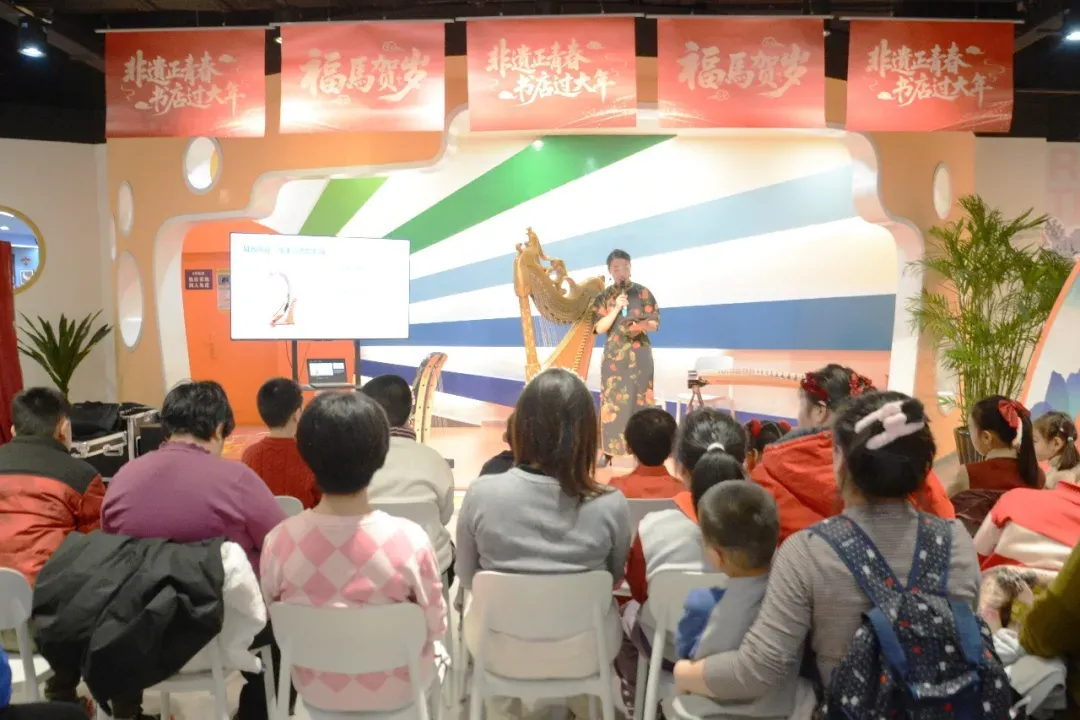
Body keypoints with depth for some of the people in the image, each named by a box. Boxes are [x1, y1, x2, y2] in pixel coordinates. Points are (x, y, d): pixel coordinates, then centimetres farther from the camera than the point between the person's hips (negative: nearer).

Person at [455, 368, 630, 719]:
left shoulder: (481, 493, -22)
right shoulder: (611, 505, -22)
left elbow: (467, 579, -5)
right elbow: (614, 578, -2)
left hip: (501, 649, 0)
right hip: (583, 652, 0)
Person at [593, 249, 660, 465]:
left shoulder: (642, 292, 2)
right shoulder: (603, 297, 6)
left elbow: (655, 323, 1)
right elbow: (599, 328, -2)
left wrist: (642, 326, -21)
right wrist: (616, 308, -13)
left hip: (638, 355, -1)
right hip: (613, 356, 1)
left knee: (639, 400, -3)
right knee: (611, 402, -1)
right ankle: (608, 451, 5)